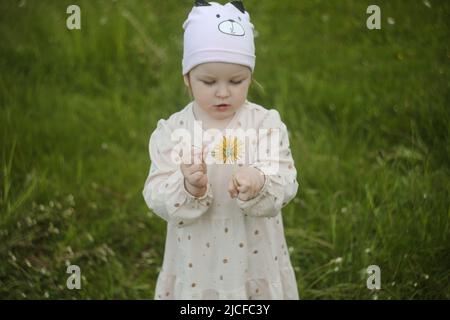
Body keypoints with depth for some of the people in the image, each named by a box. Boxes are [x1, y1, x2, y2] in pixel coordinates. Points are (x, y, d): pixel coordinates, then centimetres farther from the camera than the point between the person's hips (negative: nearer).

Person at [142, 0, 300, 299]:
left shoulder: (267, 123, -7)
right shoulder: (172, 130, -7)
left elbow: (286, 182, -15)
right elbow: (156, 196, -12)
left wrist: (259, 183, -36)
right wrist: (187, 188, -32)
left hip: (255, 262, 0)